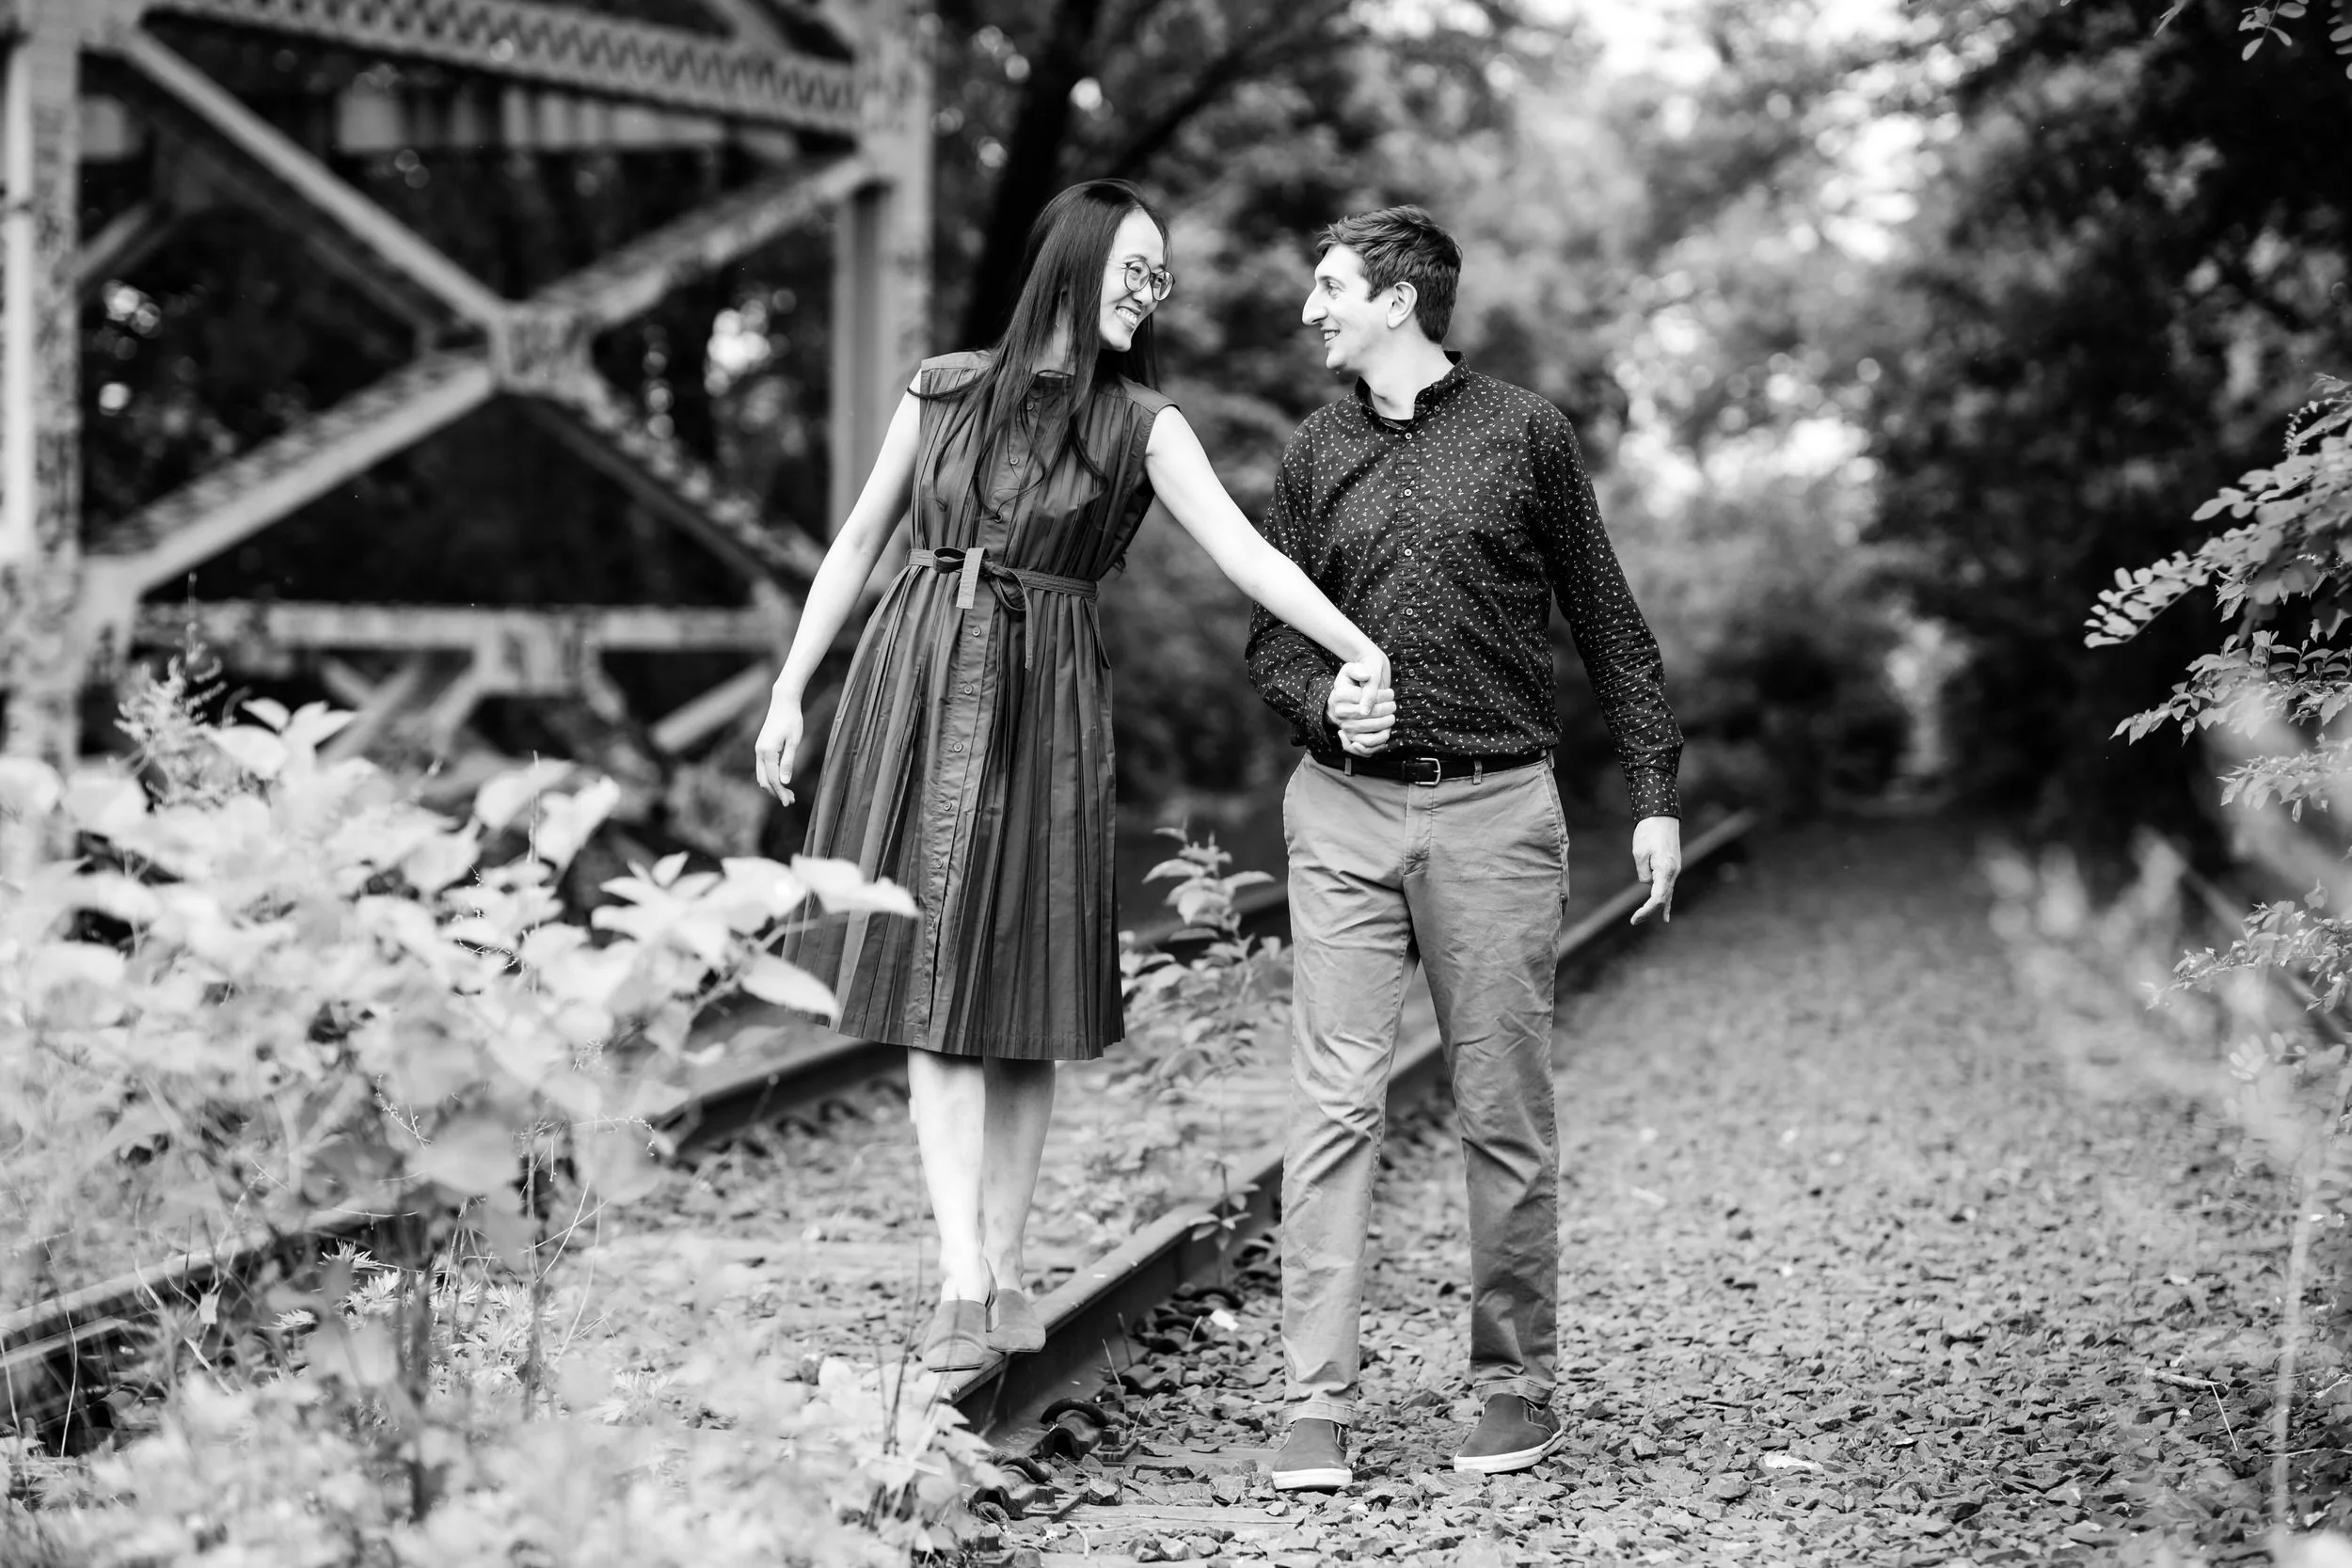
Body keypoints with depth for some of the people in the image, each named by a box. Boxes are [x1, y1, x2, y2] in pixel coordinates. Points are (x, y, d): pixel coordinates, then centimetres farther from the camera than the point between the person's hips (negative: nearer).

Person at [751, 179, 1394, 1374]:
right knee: (932, 985, -5)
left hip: (1045, 704, -1)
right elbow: (859, 542, 14)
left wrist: (1359, 650, -24)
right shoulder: (942, 390, 6)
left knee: (1018, 996, 1)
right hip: (915, 682, 1)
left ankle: (1003, 1267, 11)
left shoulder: (1141, 425, 1)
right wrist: (788, 692, 12)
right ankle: (961, 1281, -9)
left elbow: (1242, 552, -10)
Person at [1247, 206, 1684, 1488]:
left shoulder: (1522, 433, 3)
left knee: (1504, 1115, 3)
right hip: (1343, 811, 2)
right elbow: (1270, 637, 15)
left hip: (1495, 813, -2)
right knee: (1333, 1106, -5)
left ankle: (1515, 1388, 14)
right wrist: (1322, 701, -7)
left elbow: (1605, 621, 6)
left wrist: (1654, 794, 3)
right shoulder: (1316, 453, 11)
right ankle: (1316, 1405, -4)